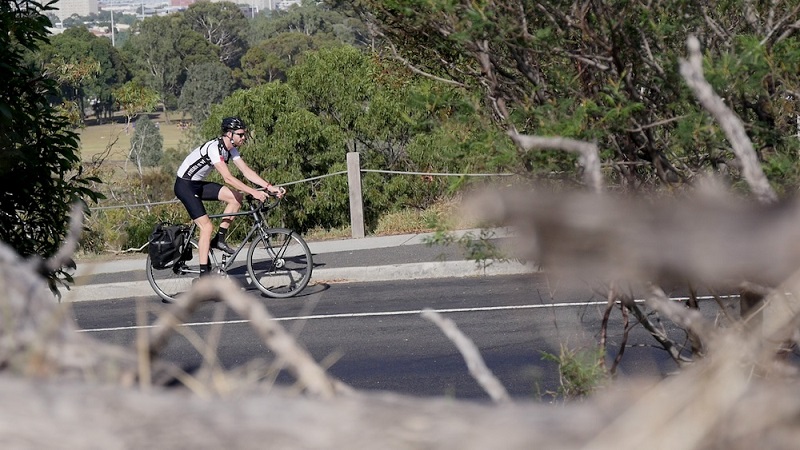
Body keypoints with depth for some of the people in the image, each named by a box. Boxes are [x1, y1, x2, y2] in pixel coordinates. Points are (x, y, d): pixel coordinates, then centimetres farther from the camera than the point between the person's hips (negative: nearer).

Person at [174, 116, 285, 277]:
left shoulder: (231, 149, 1)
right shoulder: (214, 148, -27)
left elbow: (247, 171, 1)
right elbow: (228, 178, -33)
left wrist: (269, 187, -10)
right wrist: (253, 192, -36)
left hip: (198, 184, 9)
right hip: (185, 185, -9)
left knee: (236, 197, -5)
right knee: (207, 227, -15)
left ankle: (219, 239, 4)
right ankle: (204, 275, -12)